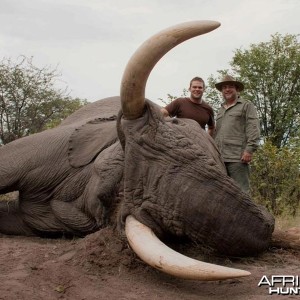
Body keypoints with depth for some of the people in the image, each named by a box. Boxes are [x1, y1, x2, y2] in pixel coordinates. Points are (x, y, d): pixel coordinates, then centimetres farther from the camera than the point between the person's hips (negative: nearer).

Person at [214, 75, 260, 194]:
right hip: (220, 158, 6)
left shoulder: (246, 106, 8)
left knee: (241, 190, -10)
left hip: (238, 157, -6)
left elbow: (253, 129, -4)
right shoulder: (220, 110, 26)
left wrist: (249, 150, -15)